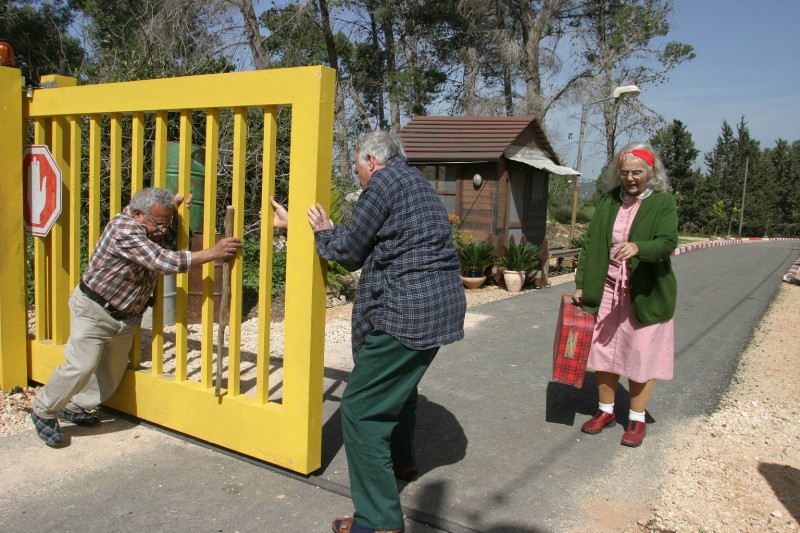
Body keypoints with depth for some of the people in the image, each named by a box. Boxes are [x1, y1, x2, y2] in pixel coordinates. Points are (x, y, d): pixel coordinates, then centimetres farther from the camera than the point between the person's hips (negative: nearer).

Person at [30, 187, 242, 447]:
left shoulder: (154, 226, -4)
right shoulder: (124, 230, -29)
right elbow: (164, 262, -36)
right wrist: (213, 253, -36)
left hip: (126, 316, 8)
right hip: (94, 309, -8)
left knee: (111, 371, 12)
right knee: (81, 366, -10)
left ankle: (76, 407, 33)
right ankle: (44, 412, 13)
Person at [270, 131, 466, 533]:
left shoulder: (385, 180, -9)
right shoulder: (413, 181, 21)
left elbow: (349, 249, -8)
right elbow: (368, 245, 21)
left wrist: (324, 232, 16)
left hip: (406, 311, -11)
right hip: (440, 306, 11)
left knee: (361, 409, -4)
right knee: (401, 381, 31)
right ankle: (402, 460, 53)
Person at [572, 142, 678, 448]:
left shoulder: (663, 203, -5)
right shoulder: (609, 201, 5)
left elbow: (667, 242, -19)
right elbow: (590, 243, 5)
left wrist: (637, 248, -39)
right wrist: (581, 284, 2)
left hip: (644, 293, -3)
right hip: (606, 290, 4)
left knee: (641, 355, 5)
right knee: (603, 351, 10)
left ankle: (637, 419, 21)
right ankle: (606, 411, 28)